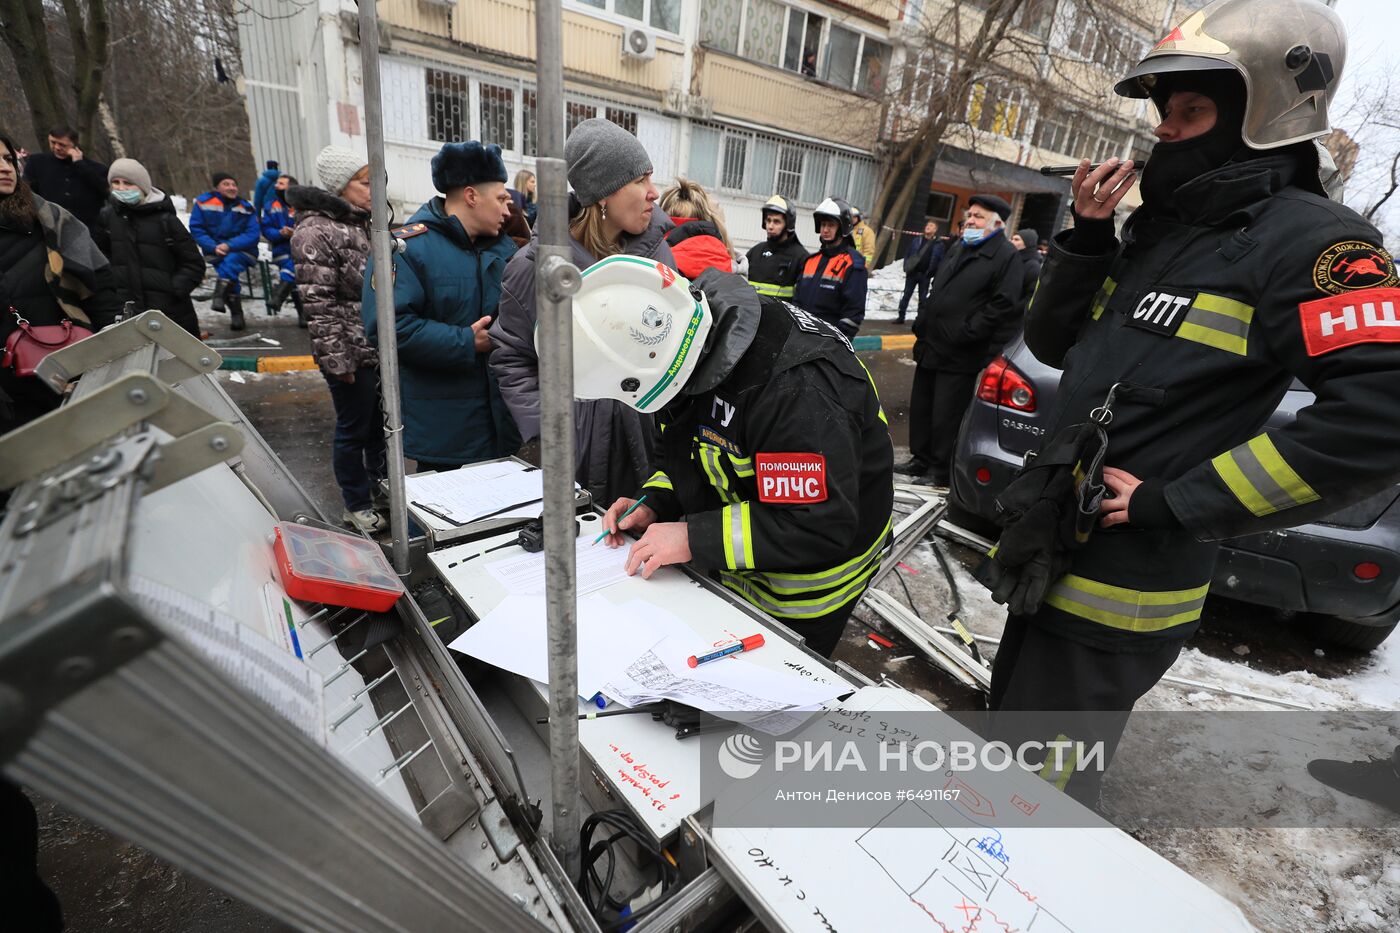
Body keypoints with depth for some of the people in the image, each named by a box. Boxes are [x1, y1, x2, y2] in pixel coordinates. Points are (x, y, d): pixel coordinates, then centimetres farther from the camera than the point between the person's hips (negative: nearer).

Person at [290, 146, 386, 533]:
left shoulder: (362, 223, 13)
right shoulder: (315, 232, -14)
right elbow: (318, 305, -18)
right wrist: (336, 360, -19)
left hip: (381, 347, 8)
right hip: (352, 353, -8)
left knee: (380, 423, 19)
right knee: (353, 430, 5)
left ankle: (381, 485, 38)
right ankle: (357, 506, 22)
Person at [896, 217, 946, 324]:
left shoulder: (939, 244, -1)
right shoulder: (916, 240, 6)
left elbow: (941, 260, -2)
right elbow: (908, 254, 7)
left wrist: (934, 273, -11)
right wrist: (906, 268, -4)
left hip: (925, 275, -2)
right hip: (912, 273, 2)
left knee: (922, 298, 6)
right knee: (906, 296, 4)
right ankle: (901, 317, 10)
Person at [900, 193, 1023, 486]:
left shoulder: (1006, 256, -8)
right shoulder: (958, 248, 17)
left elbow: (1004, 305, -17)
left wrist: (965, 333, -18)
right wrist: (922, 321, 14)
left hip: (959, 355, -8)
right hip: (930, 346, 8)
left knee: (946, 416, -1)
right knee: (920, 407, 15)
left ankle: (940, 469, 14)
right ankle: (920, 458, 30)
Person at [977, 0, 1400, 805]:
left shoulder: (1303, 239, -13)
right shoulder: (1159, 229, 11)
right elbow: (1053, 343, 13)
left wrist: (1172, 505, -20)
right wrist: (1087, 236, 0)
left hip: (1119, 592, -8)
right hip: (1051, 560, 9)